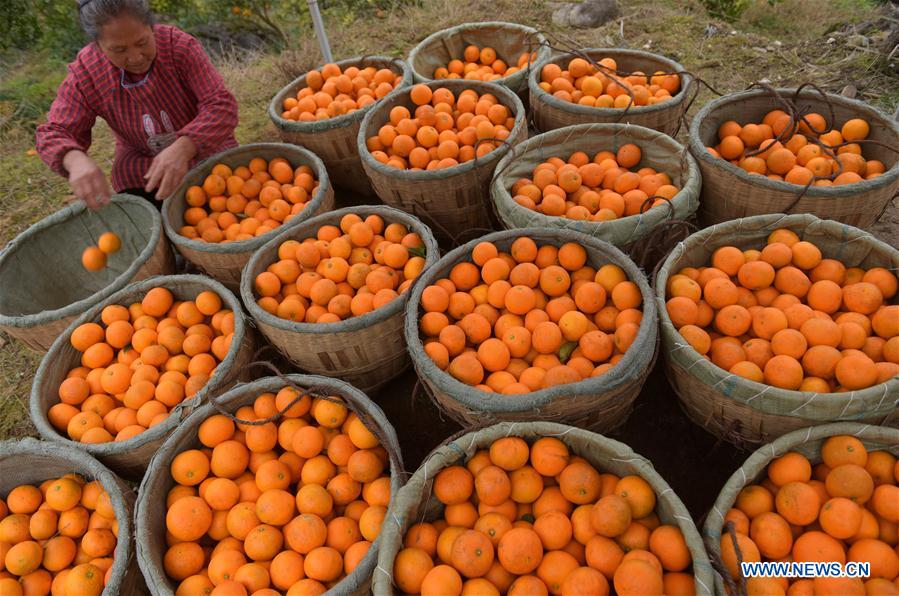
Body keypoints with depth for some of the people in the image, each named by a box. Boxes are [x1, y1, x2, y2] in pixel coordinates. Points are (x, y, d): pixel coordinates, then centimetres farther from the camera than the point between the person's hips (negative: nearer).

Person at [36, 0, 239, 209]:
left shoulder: (181, 46, -22)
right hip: (139, 171, 1)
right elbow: (54, 133, -12)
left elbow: (222, 105, -28)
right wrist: (76, 160, -39)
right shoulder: (85, 73, -16)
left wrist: (182, 149, -46)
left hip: (206, 152, -1)